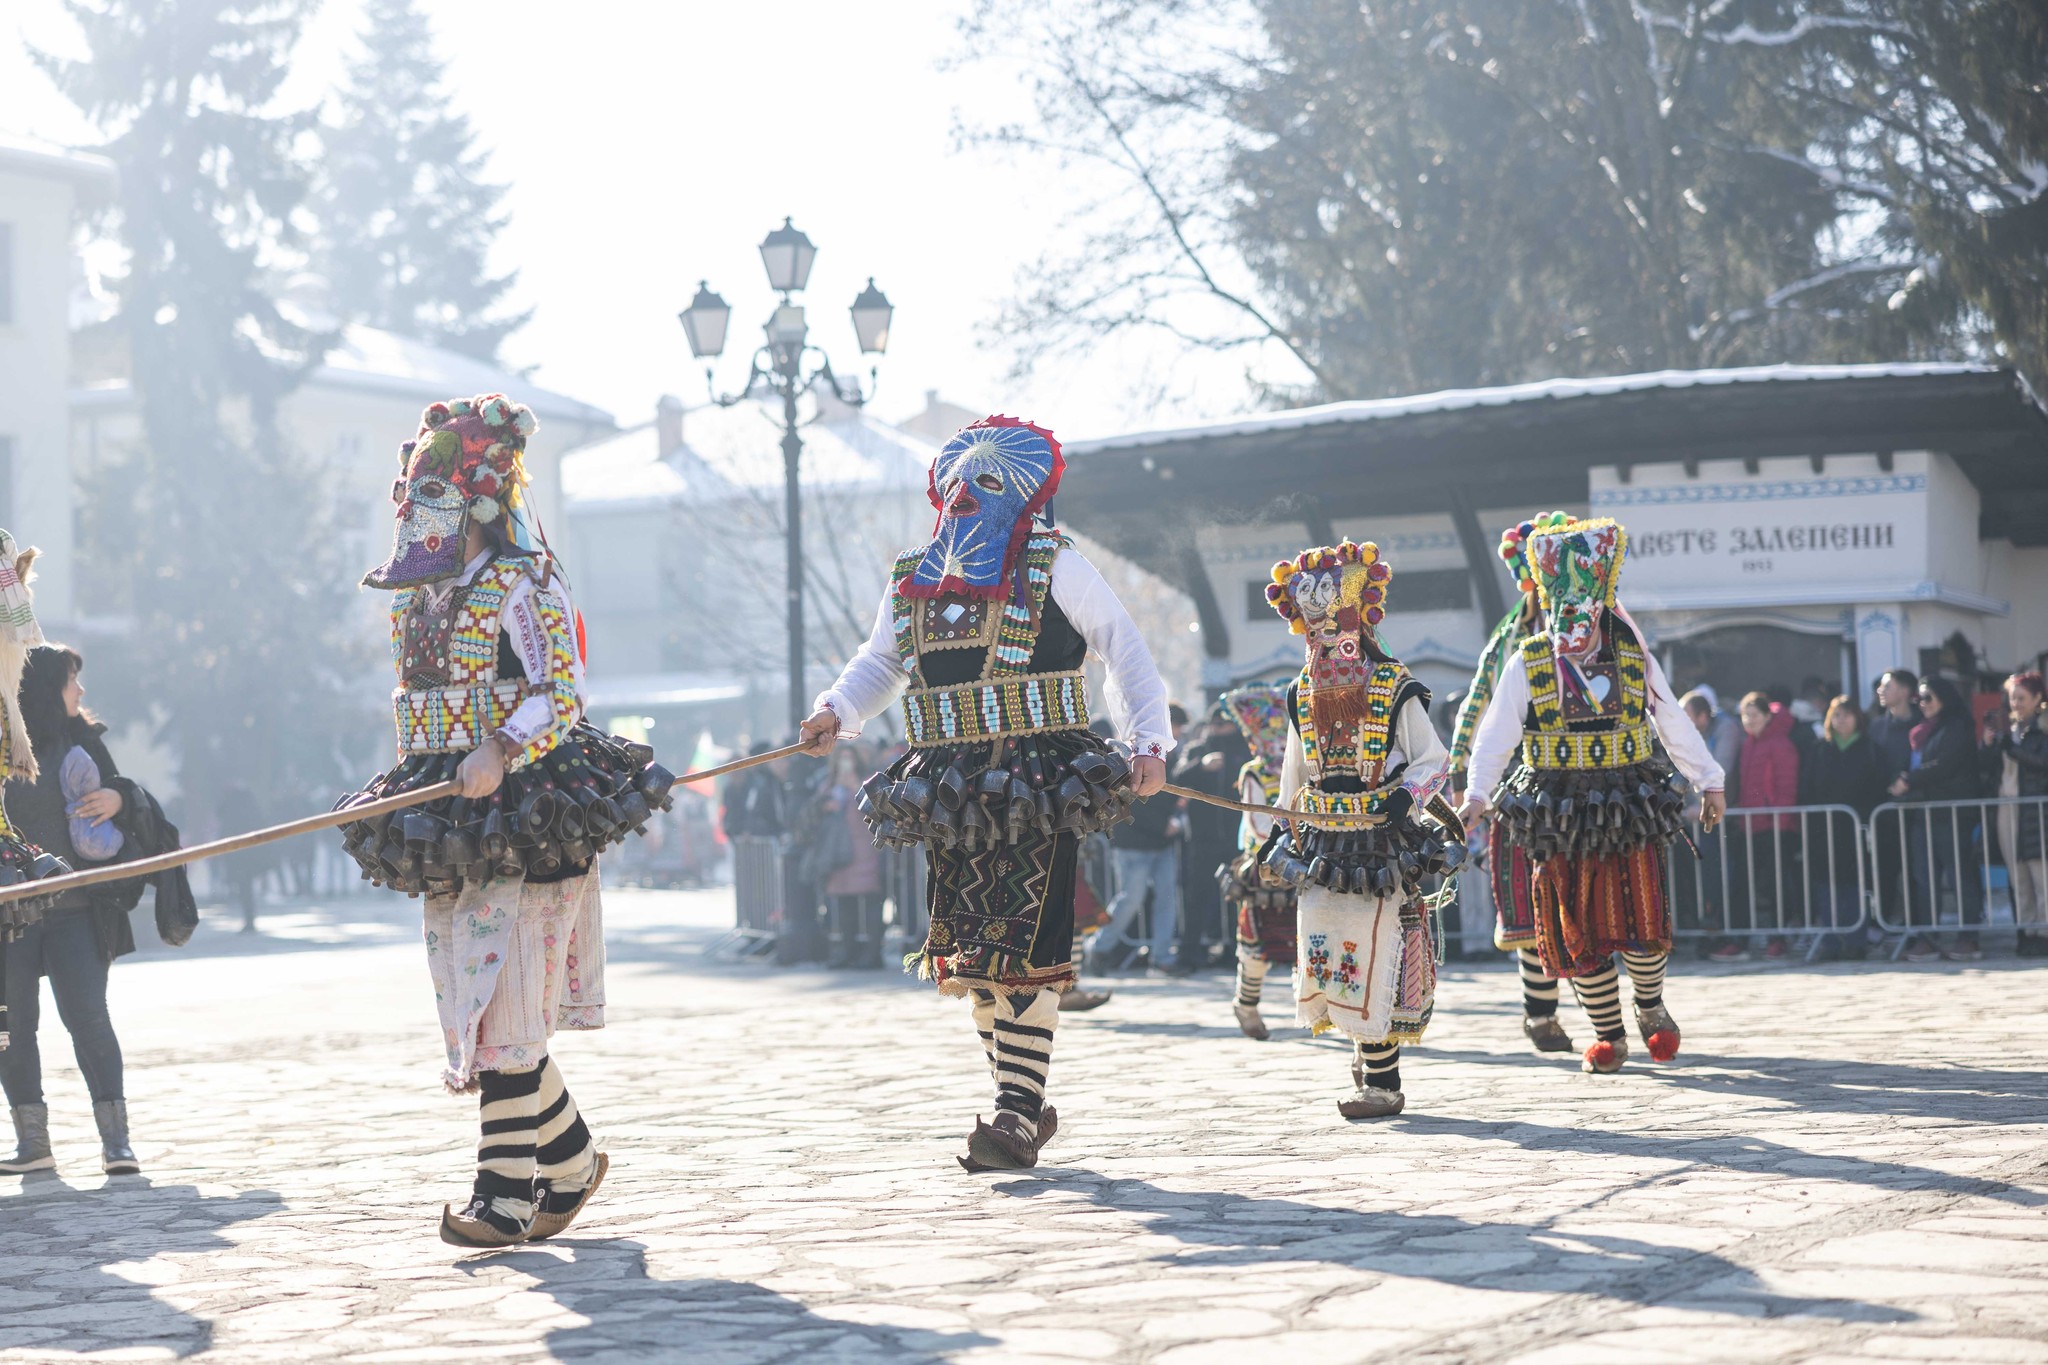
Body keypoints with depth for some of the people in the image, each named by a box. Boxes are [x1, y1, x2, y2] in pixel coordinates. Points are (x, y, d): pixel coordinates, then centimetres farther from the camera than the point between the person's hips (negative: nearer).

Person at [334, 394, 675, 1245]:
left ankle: (509, 1192, -2)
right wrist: (418, 817, 21)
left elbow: (562, 694, -16)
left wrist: (502, 755, -31)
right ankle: (569, 1160, 20)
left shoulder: (523, 583, -8)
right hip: (452, 826, 8)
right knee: (480, 1008, 7)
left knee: (502, 1009, -9)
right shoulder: (416, 595, 17)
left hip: (526, 821, -8)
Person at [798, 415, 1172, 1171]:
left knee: (1019, 953, -11)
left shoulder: (1052, 566, -1)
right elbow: (878, 662, 25)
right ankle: (1025, 1102, 20)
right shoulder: (912, 579, 14)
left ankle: (1018, 1116, -6)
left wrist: (1148, 742, -8)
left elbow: (1124, 648, 2)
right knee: (969, 954, 7)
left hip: (1037, 788, -6)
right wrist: (836, 711, 5)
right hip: (952, 794, 6)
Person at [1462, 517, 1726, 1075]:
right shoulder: (1527, 664, -1)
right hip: (1560, 815, 0)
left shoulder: (1634, 656, 4)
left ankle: (1651, 1007, 22)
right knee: (1578, 931, 1)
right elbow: (1495, 735, 0)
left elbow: (1673, 722, 13)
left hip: (1631, 814, 0)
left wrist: (1708, 781, 16)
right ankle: (1607, 1034, 15)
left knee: (1642, 923, -4)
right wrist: (1478, 794, -12)